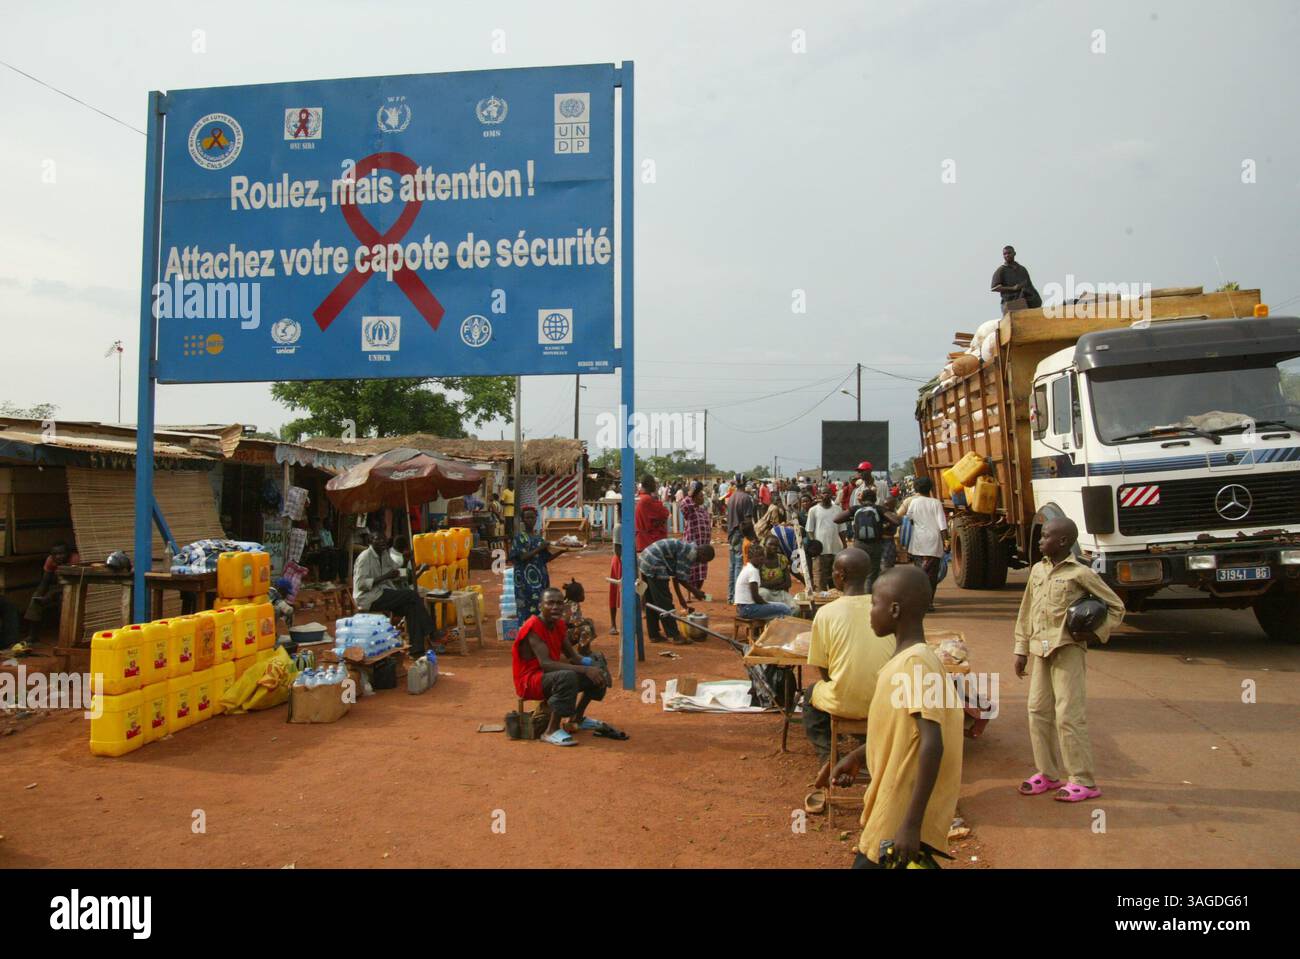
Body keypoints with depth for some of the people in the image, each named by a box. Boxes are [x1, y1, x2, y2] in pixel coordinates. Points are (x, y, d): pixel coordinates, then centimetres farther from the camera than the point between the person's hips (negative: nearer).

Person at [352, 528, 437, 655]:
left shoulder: (385, 554, 12)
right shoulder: (365, 557, -12)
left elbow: (397, 575, 17)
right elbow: (360, 584, -21)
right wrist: (385, 577, -25)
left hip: (384, 594, 8)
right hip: (369, 598, -8)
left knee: (411, 607, -19)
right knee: (412, 595, -22)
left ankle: (416, 649, -21)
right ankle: (430, 631, -14)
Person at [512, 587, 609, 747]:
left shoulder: (559, 624, 3)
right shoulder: (533, 627, -23)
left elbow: (573, 656, 5)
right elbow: (545, 663, -33)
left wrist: (591, 665, -17)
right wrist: (584, 670, -35)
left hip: (553, 676, 9)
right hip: (529, 680, -9)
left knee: (596, 672, 6)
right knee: (568, 676, -36)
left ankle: (576, 719, 20)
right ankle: (551, 731, -24)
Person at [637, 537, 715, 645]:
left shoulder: (686, 548, 18)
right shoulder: (691, 553, -12)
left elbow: (675, 575, 22)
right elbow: (681, 578, -11)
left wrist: (680, 597, 25)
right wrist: (695, 591, 2)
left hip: (645, 563, 11)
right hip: (654, 566, -11)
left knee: (651, 602, 16)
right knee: (664, 603, -4)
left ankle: (654, 635, 23)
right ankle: (674, 636, 1)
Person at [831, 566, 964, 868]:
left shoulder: (917, 663, -21)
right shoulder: (906, 658, 8)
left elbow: (932, 744, -26)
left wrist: (912, 824, -27)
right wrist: (858, 756, 23)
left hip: (901, 817, -9)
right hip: (893, 802, 9)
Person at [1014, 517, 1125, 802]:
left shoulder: (1081, 574, -8)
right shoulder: (1038, 570, 10)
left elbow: (1116, 607, 0)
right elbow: (1026, 611, 15)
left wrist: (1096, 632, -12)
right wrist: (1021, 649, 14)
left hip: (1067, 651, -6)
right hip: (1039, 650, 7)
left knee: (1068, 715, -6)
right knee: (1038, 712, 9)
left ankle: (1083, 781, 5)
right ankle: (1048, 773, 22)